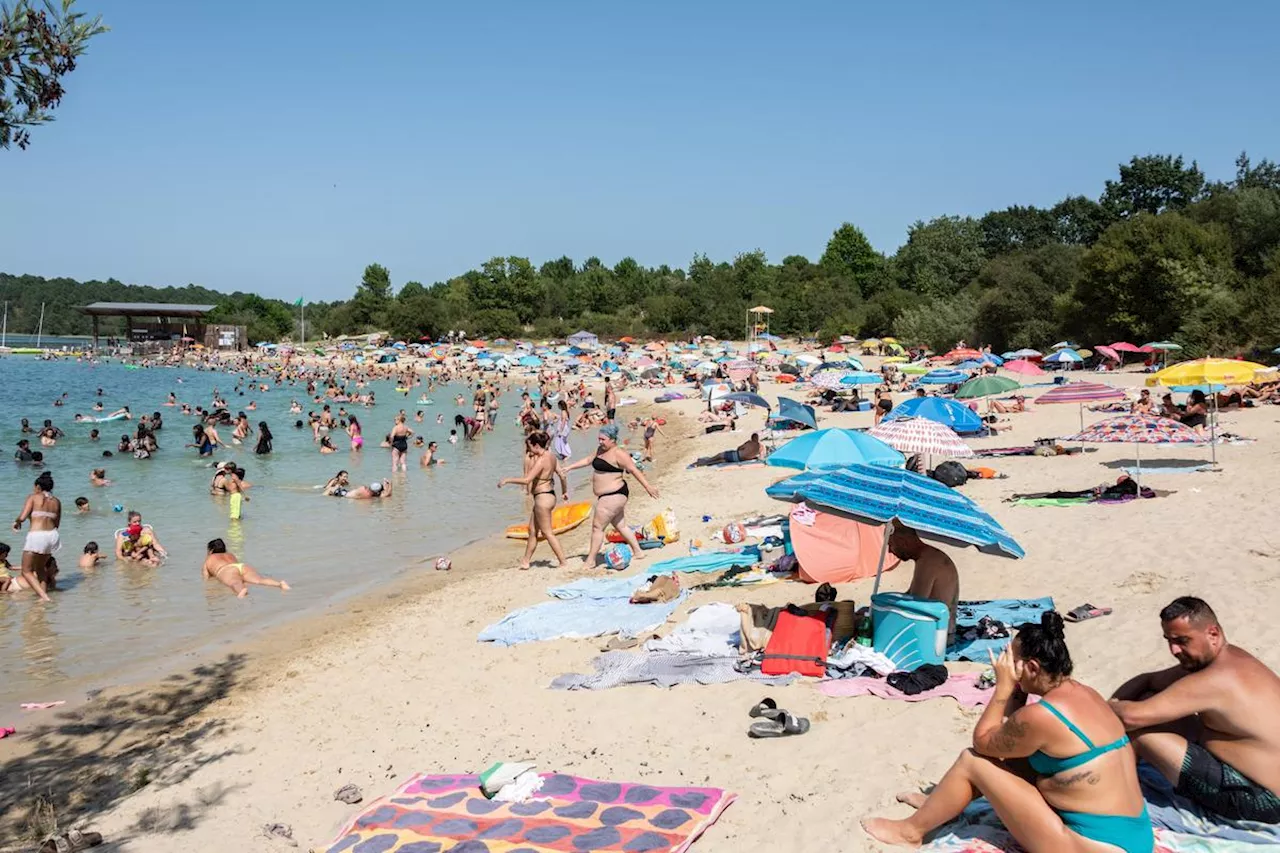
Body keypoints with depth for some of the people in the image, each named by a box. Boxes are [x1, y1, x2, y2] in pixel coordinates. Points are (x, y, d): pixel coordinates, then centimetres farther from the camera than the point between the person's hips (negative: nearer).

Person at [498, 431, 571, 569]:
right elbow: (562, 475, 12)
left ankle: (563, 563, 6)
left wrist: (507, 479, -19)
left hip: (543, 498, -10)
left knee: (548, 533, 0)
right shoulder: (551, 456, 5)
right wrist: (565, 491, 26)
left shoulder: (541, 460, -22)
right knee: (532, 530, 18)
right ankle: (525, 562, 27)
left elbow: (527, 480, -28)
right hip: (549, 495, 10)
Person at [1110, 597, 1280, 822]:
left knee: (1138, 729, -16)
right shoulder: (1229, 658, 5)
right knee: (1150, 700, 9)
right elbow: (1147, 681, 14)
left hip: (1259, 801, -11)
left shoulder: (1215, 680, -27)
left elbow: (1131, 716, -30)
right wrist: (1113, 704, -2)